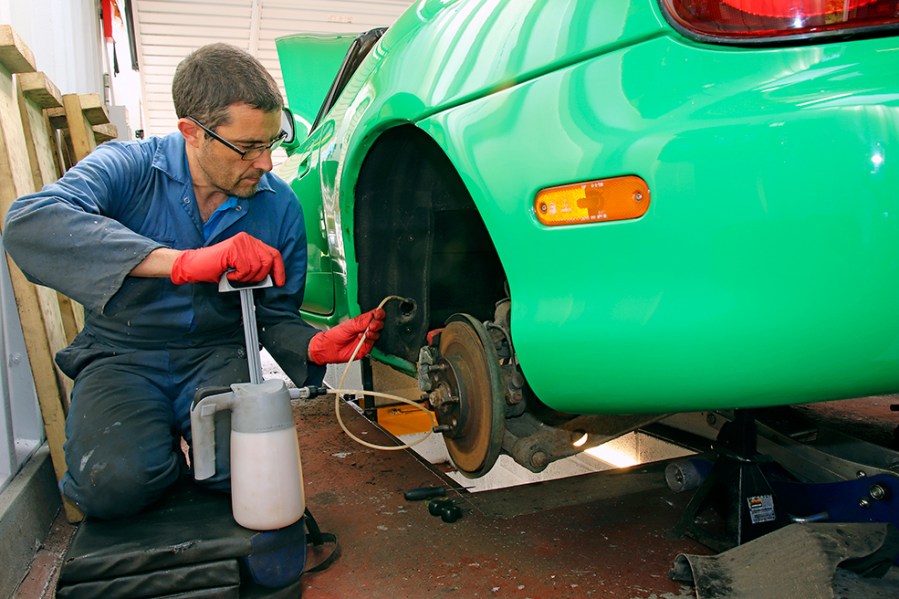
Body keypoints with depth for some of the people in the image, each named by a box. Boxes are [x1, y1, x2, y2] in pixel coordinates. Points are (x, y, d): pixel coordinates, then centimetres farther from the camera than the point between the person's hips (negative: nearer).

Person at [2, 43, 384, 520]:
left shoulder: (280, 206, -3)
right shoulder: (129, 168, -11)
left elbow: (276, 317, 4)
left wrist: (317, 346, -21)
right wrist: (183, 262, -43)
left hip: (217, 355, 2)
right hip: (122, 356, -1)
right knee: (115, 481, -27)